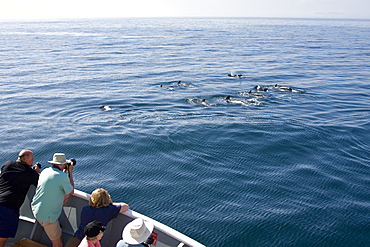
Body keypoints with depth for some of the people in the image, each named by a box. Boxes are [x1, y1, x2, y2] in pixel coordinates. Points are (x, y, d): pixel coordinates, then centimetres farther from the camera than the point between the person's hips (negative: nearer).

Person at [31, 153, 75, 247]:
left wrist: (64, 172, 16)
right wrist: (70, 172, -1)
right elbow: (71, 191, -4)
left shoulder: (45, 171, 0)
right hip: (47, 217, -8)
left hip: (36, 208, 8)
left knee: (66, 196, 20)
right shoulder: (63, 177, -22)